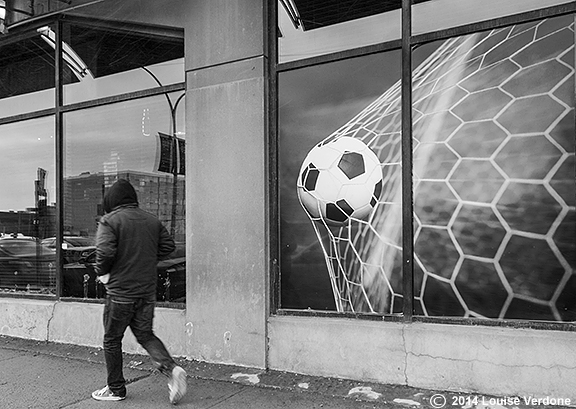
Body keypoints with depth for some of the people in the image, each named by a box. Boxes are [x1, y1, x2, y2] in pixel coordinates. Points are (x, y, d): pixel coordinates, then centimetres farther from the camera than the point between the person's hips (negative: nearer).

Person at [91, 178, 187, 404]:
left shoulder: (109, 221, -10)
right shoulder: (153, 220, 7)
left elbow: (105, 251, -22)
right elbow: (168, 246, 8)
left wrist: (101, 272, -4)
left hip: (120, 291, -5)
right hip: (148, 290, 5)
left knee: (112, 340, 13)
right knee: (145, 334, 17)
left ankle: (116, 389, 25)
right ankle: (171, 368, -4)